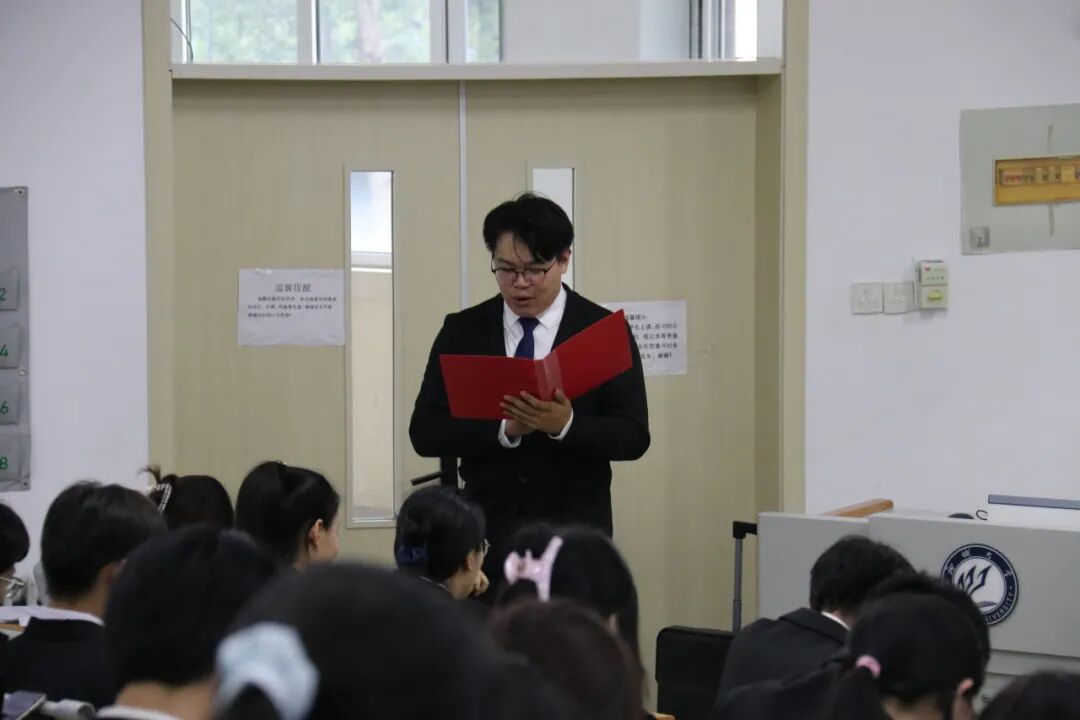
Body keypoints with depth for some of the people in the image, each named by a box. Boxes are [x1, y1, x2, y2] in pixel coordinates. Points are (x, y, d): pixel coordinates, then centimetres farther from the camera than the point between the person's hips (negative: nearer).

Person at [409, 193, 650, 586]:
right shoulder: (462, 331, 4)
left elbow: (633, 436, -4)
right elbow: (425, 431, -1)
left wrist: (566, 425, -23)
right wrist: (504, 429, -16)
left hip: (574, 534, -1)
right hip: (486, 531, 1)